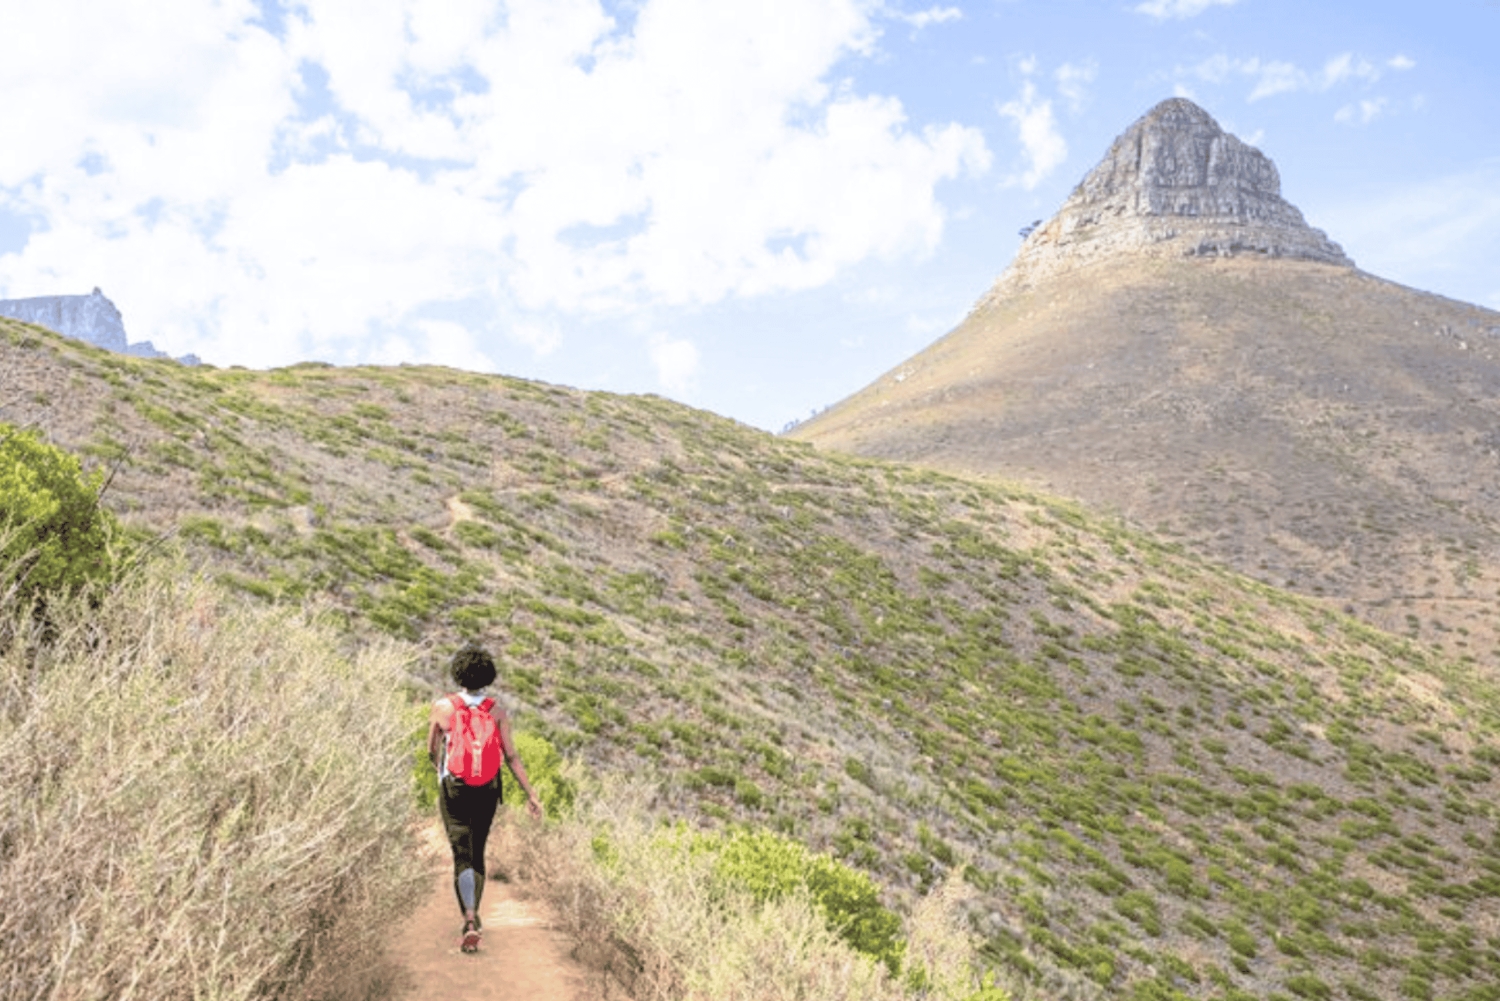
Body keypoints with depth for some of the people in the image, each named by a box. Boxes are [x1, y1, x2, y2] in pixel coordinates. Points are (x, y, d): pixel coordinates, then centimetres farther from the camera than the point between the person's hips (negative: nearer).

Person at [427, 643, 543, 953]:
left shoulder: (443, 706, -7)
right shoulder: (497, 711, -6)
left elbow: (432, 750, 6)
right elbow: (511, 756, -8)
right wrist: (530, 794, -3)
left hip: (453, 789, -2)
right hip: (487, 791, 2)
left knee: (462, 856, -3)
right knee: (478, 854, 18)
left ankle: (470, 919, -21)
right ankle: (472, 919, 27)